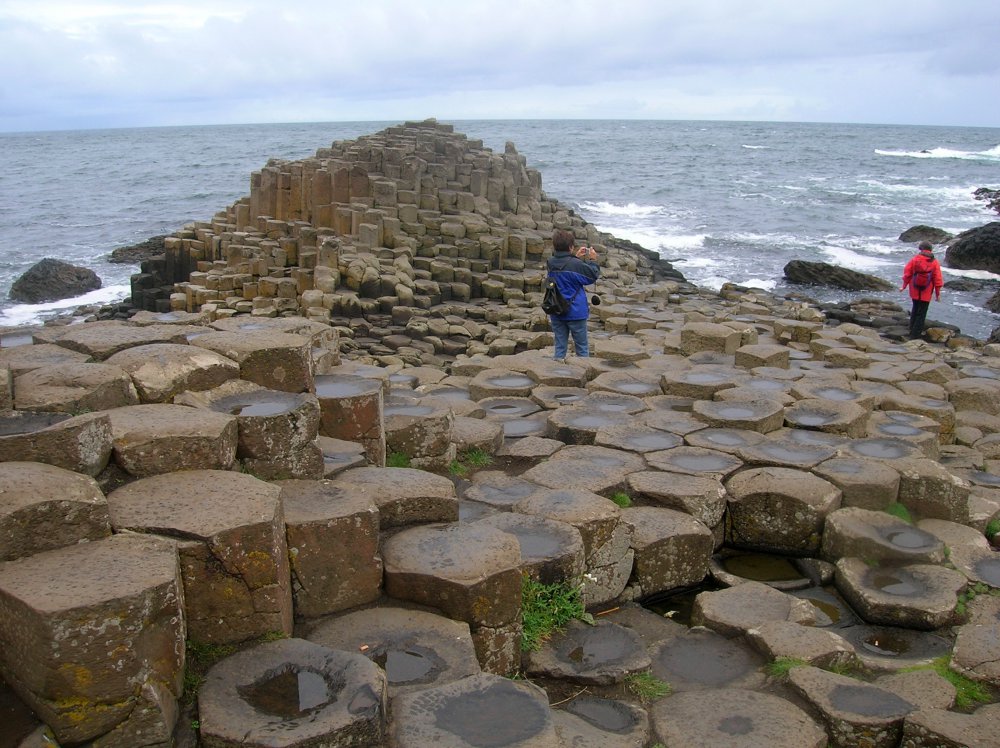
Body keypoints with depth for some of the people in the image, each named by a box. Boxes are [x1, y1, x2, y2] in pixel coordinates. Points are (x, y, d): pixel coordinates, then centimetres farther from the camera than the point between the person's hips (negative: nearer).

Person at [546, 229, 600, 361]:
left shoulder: (551, 263, -4)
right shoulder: (575, 264, -21)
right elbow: (592, 276, -8)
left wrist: (576, 257, 15)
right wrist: (593, 260, 3)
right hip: (575, 313, -5)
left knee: (560, 346, 11)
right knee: (582, 346, 9)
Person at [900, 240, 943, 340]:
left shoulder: (914, 259, -5)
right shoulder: (934, 263, -7)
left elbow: (907, 273, -1)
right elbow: (937, 279, -5)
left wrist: (904, 286, 13)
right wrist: (938, 293, 5)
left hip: (914, 291, 2)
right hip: (926, 294, -2)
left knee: (915, 309, 24)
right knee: (921, 314, 4)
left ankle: (912, 329, 32)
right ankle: (915, 335, 3)